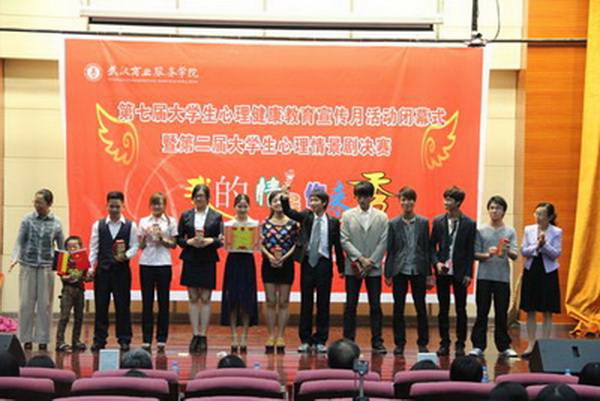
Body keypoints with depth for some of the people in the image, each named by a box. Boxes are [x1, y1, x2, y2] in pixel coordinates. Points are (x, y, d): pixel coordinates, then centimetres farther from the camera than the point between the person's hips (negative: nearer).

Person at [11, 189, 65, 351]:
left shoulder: (56, 223, 3)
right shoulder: (27, 220, 1)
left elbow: (61, 246, 9)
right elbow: (19, 241, 0)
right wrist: (16, 258, -16)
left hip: (46, 267, 1)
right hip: (28, 266, 0)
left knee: (45, 304, 4)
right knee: (26, 303, 1)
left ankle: (42, 339, 14)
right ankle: (26, 339, 12)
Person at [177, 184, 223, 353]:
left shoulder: (216, 217, 3)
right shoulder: (185, 216, 7)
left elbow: (221, 240, 1)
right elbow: (179, 238, 6)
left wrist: (210, 241, -18)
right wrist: (189, 242, -13)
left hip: (208, 262, -2)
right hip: (190, 261, 2)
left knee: (205, 299, 0)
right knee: (193, 298, 5)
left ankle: (203, 336, 6)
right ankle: (195, 335, 10)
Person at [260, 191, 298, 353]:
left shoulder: (292, 223, 0)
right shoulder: (265, 223, 4)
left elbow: (296, 244, -1)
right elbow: (261, 244, 1)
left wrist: (284, 257, -13)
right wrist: (270, 256, -14)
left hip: (286, 265, -1)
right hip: (269, 265, 1)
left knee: (283, 302, 3)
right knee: (271, 302, 3)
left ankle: (280, 337, 8)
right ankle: (270, 337, 8)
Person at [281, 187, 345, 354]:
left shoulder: (333, 222, 1)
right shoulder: (306, 217, 5)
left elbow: (338, 246, 3)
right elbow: (289, 212, -11)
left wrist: (341, 268, 4)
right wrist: (285, 200, -30)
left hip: (324, 264, -1)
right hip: (307, 262, 1)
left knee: (323, 302, 3)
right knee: (306, 302, 6)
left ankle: (320, 340, 13)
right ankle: (305, 340, 14)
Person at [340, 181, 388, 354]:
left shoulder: (381, 217, 5)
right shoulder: (348, 215, 4)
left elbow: (383, 242, 0)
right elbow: (344, 240, -2)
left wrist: (371, 262, -9)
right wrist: (360, 258, -12)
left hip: (374, 268, 0)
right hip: (353, 267, 0)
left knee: (375, 306, 2)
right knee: (350, 306, 3)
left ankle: (377, 342, 8)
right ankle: (348, 341, 9)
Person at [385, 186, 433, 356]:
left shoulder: (423, 223, 2)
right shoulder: (393, 224, 3)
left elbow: (427, 248, 2)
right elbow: (390, 250, 3)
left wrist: (429, 274, 0)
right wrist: (388, 273, 0)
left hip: (418, 270, 0)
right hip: (399, 271, 0)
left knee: (421, 308, 4)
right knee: (398, 309, 5)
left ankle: (422, 343, 13)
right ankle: (399, 343, 13)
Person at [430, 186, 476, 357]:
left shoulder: (469, 224, -1)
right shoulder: (438, 222, 4)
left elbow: (470, 251, -1)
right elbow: (432, 246, 8)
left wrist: (468, 274, -5)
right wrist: (436, 263, -8)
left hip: (460, 272, -2)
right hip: (442, 272, 2)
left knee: (461, 310, 4)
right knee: (443, 309, 6)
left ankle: (460, 344, 12)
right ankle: (444, 343, 14)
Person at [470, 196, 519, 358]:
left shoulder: (510, 232, 5)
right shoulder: (481, 230, 4)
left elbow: (515, 256, -3)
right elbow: (475, 254, 2)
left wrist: (508, 252, -25)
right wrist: (487, 255, -17)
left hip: (502, 277, 1)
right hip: (484, 276, -1)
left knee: (502, 313, 5)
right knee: (482, 312, 1)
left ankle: (504, 346, 13)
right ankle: (478, 346, 6)